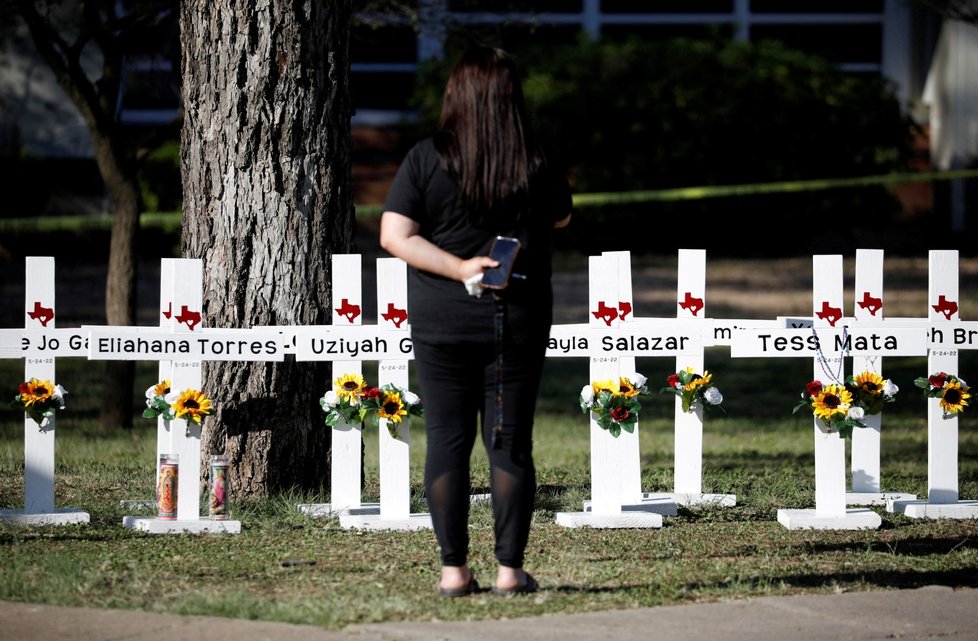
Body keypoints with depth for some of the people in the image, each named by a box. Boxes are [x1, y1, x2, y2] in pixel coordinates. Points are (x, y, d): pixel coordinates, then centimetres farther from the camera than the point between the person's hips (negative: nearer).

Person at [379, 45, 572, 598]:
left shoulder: (426, 159, -7)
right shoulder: (537, 169, -5)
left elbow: (394, 235, -12)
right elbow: (561, 219, 13)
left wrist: (460, 268, -14)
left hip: (442, 322, 0)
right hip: (517, 321, 0)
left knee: (447, 440, 6)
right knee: (511, 443, 5)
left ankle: (454, 569, 5)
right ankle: (510, 569, 5)